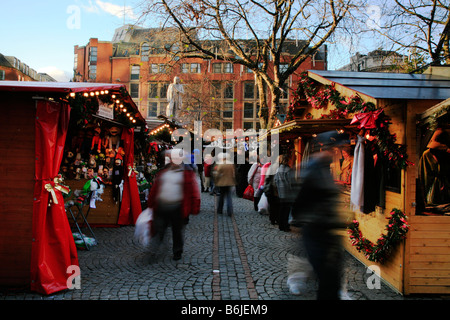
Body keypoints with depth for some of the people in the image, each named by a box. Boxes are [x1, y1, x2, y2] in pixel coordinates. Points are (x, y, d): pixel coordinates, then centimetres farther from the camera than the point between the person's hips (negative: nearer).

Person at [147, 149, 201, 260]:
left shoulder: (187, 172, -1)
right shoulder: (163, 171, 11)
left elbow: (193, 190, -4)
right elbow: (155, 188, 16)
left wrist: (194, 208, -8)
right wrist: (151, 204, 14)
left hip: (177, 208, -3)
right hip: (161, 206, 3)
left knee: (178, 231, 9)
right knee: (158, 230, 6)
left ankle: (177, 252, 28)